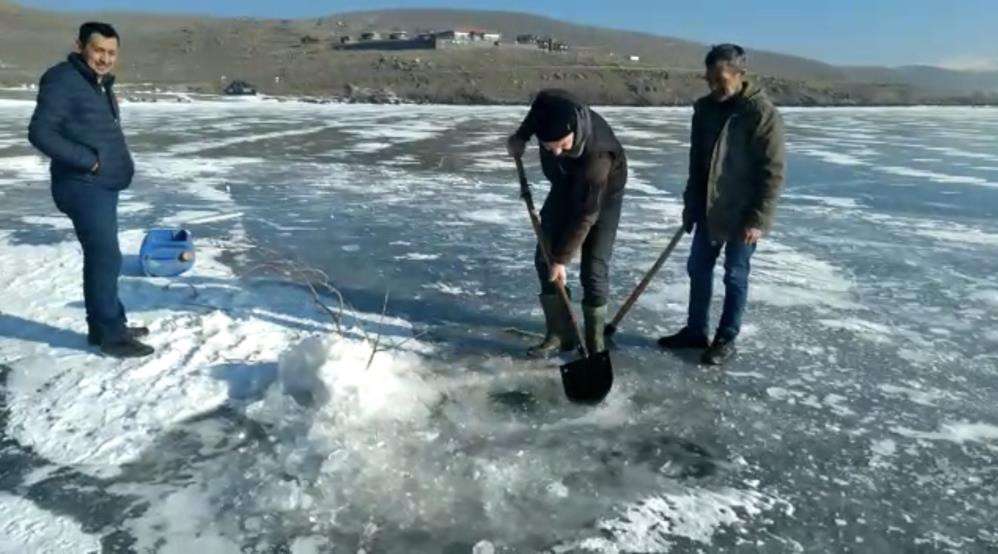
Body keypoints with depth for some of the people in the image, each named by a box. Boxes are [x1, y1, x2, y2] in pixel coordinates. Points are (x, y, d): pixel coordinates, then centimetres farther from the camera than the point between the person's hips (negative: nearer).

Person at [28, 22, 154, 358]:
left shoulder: (100, 84, 16)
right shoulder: (63, 80, -13)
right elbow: (40, 132, -19)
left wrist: (116, 164, 9)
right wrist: (89, 161, -21)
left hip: (103, 186, 10)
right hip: (84, 187, -10)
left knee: (101, 256, 14)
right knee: (106, 257, -9)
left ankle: (104, 326, 24)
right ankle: (111, 335, -2)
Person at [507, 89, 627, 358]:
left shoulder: (597, 154, -42)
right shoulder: (548, 103, -29)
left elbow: (585, 215, -34)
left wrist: (562, 258, -29)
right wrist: (520, 137, -2)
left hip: (603, 194, -6)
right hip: (565, 185, 6)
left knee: (593, 268, -11)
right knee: (545, 258, 0)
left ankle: (595, 340, 4)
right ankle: (559, 333, 8)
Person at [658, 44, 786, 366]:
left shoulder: (762, 113, -17)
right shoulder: (705, 109, 4)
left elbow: (772, 173, -16)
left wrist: (758, 219, -18)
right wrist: (690, 203, 13)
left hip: (742, 214, -6)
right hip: (708, 210, 7)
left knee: (735, 276, 5)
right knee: (698, 268, 12)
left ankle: (726, 340, 18)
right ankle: (695, 330, 27)